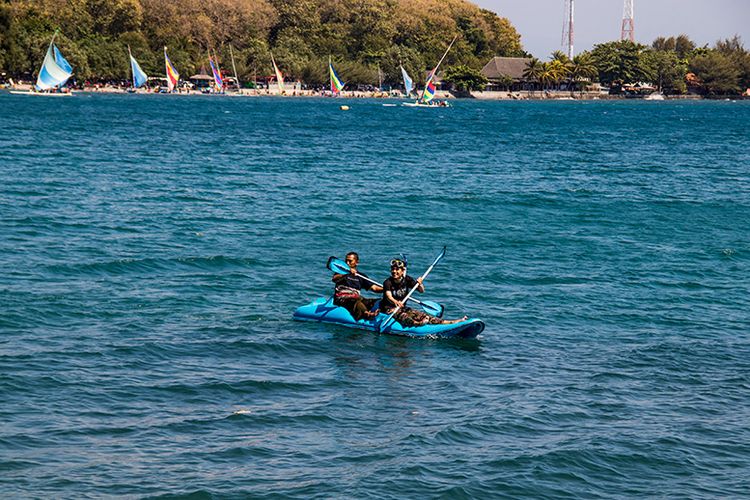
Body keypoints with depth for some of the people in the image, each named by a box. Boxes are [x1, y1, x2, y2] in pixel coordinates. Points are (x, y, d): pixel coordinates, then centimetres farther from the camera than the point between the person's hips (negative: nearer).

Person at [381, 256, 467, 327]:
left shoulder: (407, 280, 0)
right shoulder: (388, 282, -14)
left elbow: (421, 291, -3)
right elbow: (388, 296, -32)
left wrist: (420, 284, -26)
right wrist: (396, 302, -54)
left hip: (402, 308, 3)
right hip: (389, 309, -3)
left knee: (421, 315, -11)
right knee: (403, 317, -33)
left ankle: (451, 322, -21)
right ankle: (416, 324, -63)